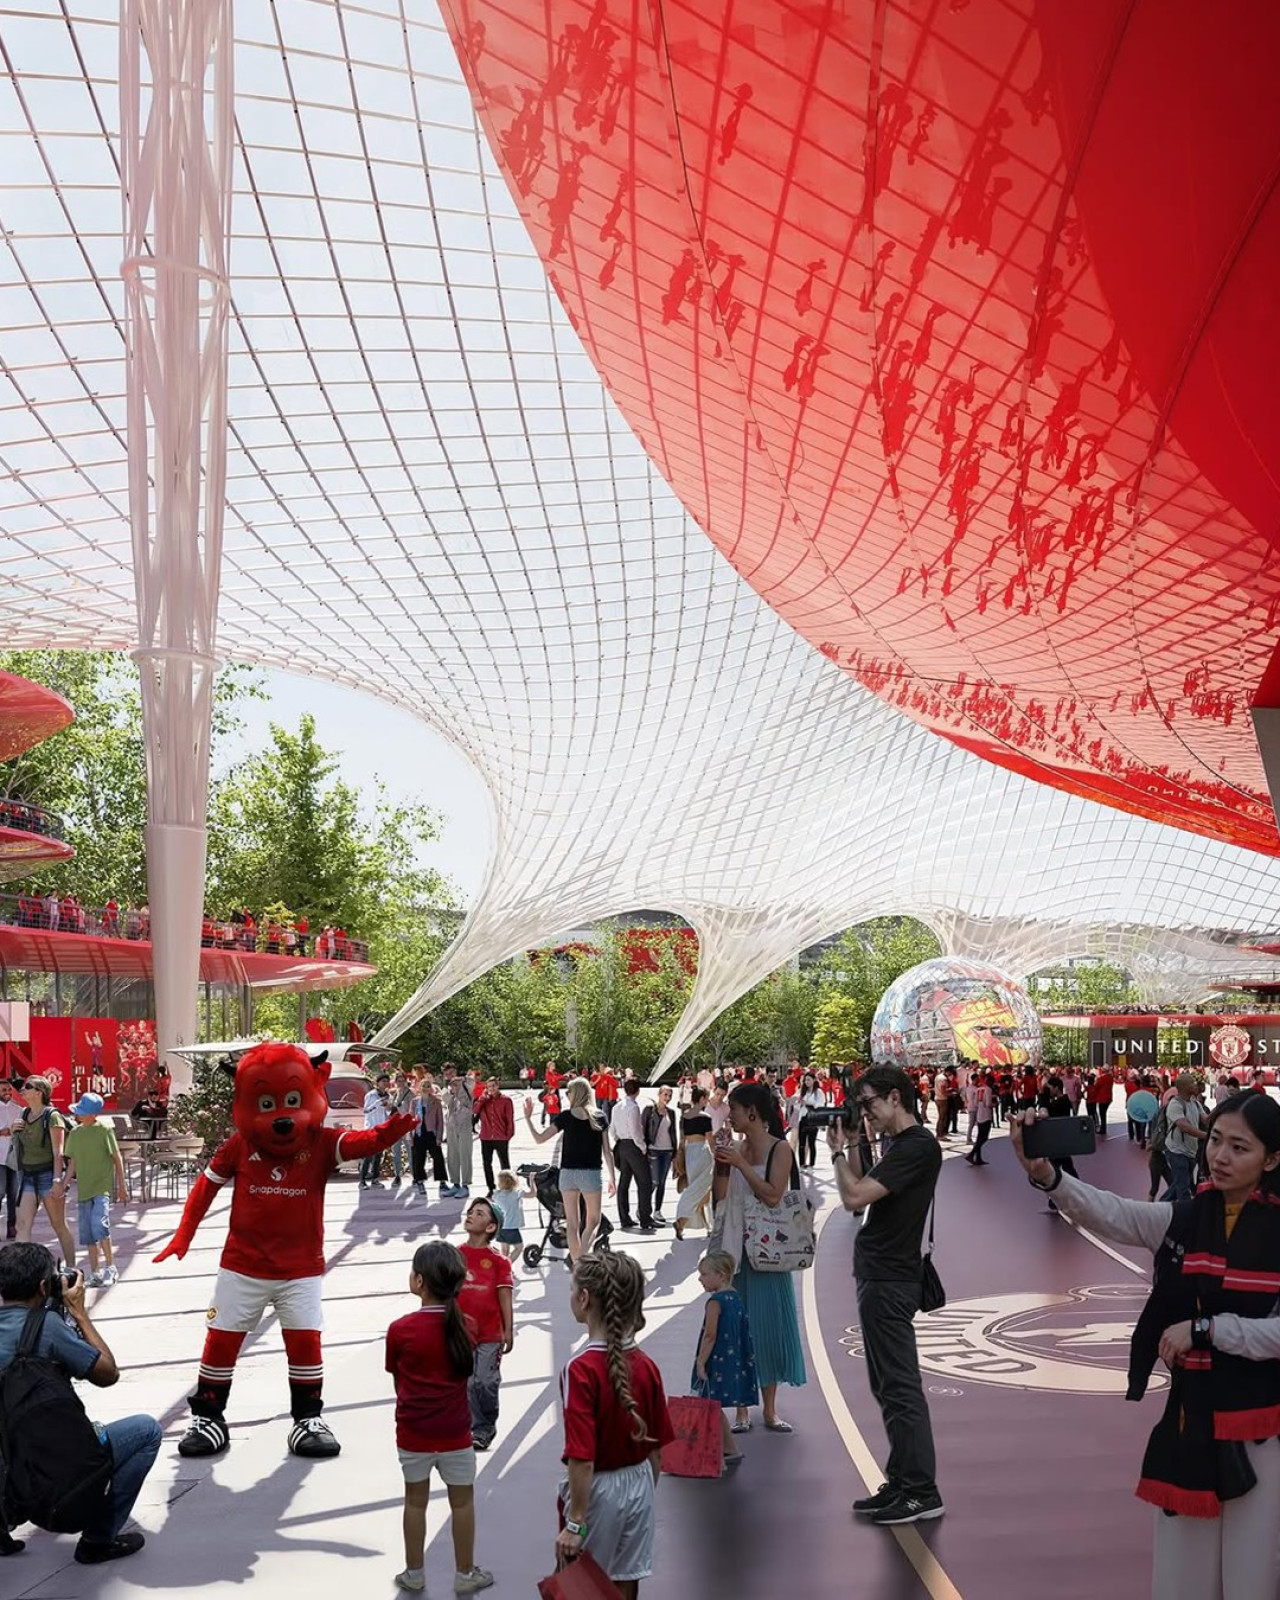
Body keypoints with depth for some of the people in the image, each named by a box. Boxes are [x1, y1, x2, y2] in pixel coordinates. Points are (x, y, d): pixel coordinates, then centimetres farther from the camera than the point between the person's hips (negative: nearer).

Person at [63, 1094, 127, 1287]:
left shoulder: (104, 1130, -6)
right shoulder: (75, 1133, 9)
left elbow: (117, 1158, -1)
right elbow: (73, 1163, 14)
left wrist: (122, 1185, -1)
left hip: (103, 1186, -6)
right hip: (83, 1189, 6)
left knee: (99, 1224, -22)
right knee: (87, 1233, 6)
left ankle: (110, 1266, -9)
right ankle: (94, 1272, 14)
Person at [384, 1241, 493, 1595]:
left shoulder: (400, 1329, -15)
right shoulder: (465, 1326, -9)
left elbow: (396, 1378, -4)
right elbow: (467, 1372, 1)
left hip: (413, 1432, -1)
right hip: (455, 1432, 1)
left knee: (416, 1501, 17)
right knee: (462, 1501, 16)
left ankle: (414, 1574, 29)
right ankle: (465, 1574, 27)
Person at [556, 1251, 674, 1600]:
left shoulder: (581, 1369, -23)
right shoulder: (646, 1366, -4)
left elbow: (582, 1458, -25)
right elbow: (657, 1447, 4)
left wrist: (575, 1523, -18)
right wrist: (646, 1494, 18)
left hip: (597, 1491, -6)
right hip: (639, 1485, 6)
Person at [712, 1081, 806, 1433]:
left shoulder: (779, 1149, -7)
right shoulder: (735, 1149, 6)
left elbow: (773, 1195, -18)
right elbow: (720, 1198, 7)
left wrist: (740, 1164, -18)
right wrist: (721, 1166, -6)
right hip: (735, 1248, 4)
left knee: (767, 1324, 4)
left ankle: (769, 1410, 16)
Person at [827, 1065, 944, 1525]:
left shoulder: (917, 1147, -17)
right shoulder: (900, 1145, 14)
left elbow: (854, 1198, -23)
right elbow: (861, 1198, 15)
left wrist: (839, 1151, -8)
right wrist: (852, 1147, 8)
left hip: (888, 1281, -11)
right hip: (880, 1276, 11)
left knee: (898, 1386, -6)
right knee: (888, 1386, 16)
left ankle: (922, 1493, 0)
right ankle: (901, 1483, 24)